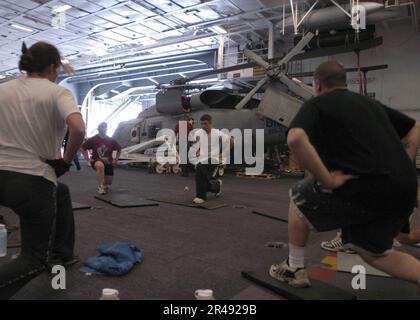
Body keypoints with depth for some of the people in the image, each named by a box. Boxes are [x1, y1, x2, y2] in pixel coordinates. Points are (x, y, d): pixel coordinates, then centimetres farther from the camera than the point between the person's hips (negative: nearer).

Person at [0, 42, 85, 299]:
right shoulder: (58, 92, -8)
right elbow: (78, 129, -27)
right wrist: (66, 161, -11)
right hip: (33, 182, -6)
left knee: (62, 193, 36)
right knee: (34, 260, 11)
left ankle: (62, 255, 43)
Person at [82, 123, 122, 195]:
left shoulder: (111, 140, -5)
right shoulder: (93, 140, -9)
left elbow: (119, 149, 11)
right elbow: (83, 148, 2)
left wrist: (116, 159, 3)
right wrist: (87, 159, -6)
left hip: (108, 163, 3)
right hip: (96, 161, -3)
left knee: (109, 182, -3)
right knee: (100, 165, -40)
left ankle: (104, 184, 39)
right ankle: (100, 187, -25)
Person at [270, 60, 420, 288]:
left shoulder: (316, 104, 3)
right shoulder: (372, 104, 24)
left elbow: (295, 139, -19)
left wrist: (329, 180, -14)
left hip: (367, 188, -7)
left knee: (299, 198, 17)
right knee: (372, 251, 26)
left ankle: (295, 269, 26)